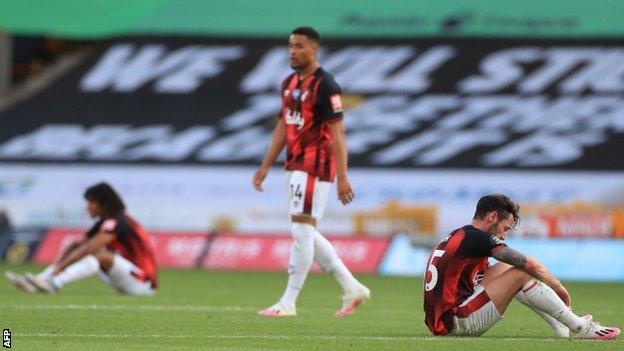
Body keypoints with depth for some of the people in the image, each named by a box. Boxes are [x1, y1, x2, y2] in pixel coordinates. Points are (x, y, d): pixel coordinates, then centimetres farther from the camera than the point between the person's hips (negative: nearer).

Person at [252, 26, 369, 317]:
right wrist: (265, 167, 17)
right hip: (295, 167, 9)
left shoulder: (325, 86, -13)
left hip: (315, 167, -9)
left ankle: (288, 302, -4)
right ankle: (352, 288, 19)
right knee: (306, 234, 11)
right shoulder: (289, 84, 14)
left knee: (301, 230, -8)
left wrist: (342, 177, -21)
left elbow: (337, 133, -17)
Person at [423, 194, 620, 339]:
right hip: (456, 324, -10)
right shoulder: (477, 237, -11)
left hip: (439, 323, 10)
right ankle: (581, 329, -4)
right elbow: (531, 265, -12)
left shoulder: (457, 237, 18)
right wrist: (559, 289, 5)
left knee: (505, 269, 21)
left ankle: (561, 327, 17)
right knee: (521, 273, -9)